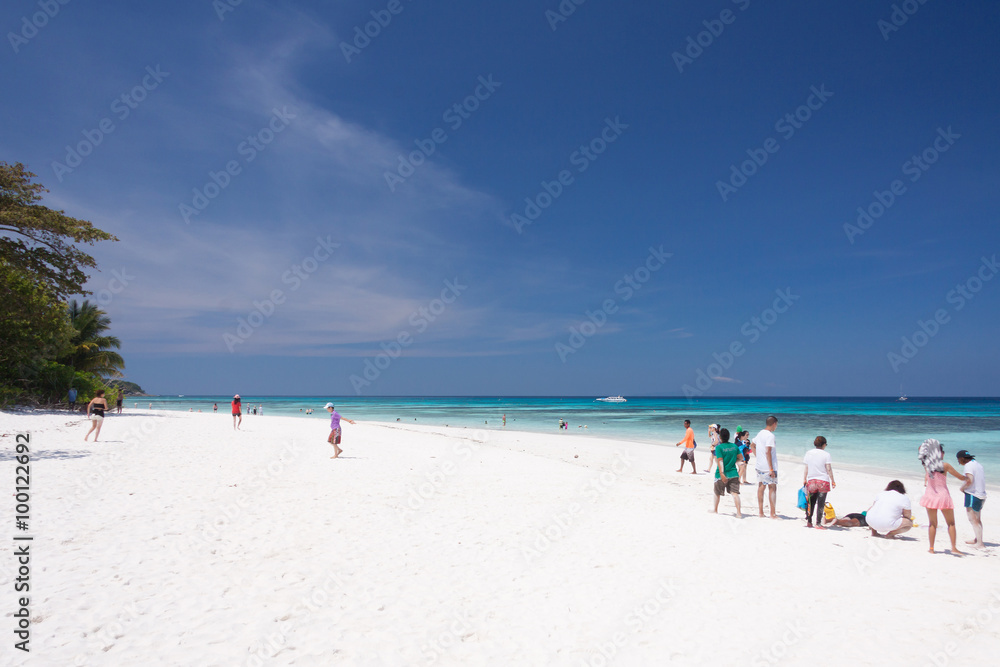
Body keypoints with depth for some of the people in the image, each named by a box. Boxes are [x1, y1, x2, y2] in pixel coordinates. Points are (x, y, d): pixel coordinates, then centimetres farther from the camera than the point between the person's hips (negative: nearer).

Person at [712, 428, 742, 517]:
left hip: (722, 475, -3)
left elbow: (720, 461, -19)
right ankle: (739, 512, -17)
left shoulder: (719, 447, -12)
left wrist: (722, 474, -23)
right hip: (733, 473, 3)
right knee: (735, 493, -4)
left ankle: (715, 509, 32)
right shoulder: (734, 446, 3)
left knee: (717, 493, 16)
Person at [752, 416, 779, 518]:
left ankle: (761, 512, 15)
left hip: (759, 466, 8)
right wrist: (771, 469, -19)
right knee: (772, 488, -1)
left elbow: (752, 445, 22)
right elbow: (768, 452, -21)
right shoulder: (770, 435, -16)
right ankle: (772, 514, 2)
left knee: (761, 487, 11)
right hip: (768, 467, -8)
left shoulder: (760, 434, 10)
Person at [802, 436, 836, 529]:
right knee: (820, 503, 0)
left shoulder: (808, 453, 5)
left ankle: (808, 521, 14)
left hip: (811, 480, 4)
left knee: (811, 503, 12)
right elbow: (829, 469, -7)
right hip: (823, 481, -3)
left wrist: (804, 479, 17)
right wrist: (832, 481, 0)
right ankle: (818, 523, 0)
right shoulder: (826, 454, -6)